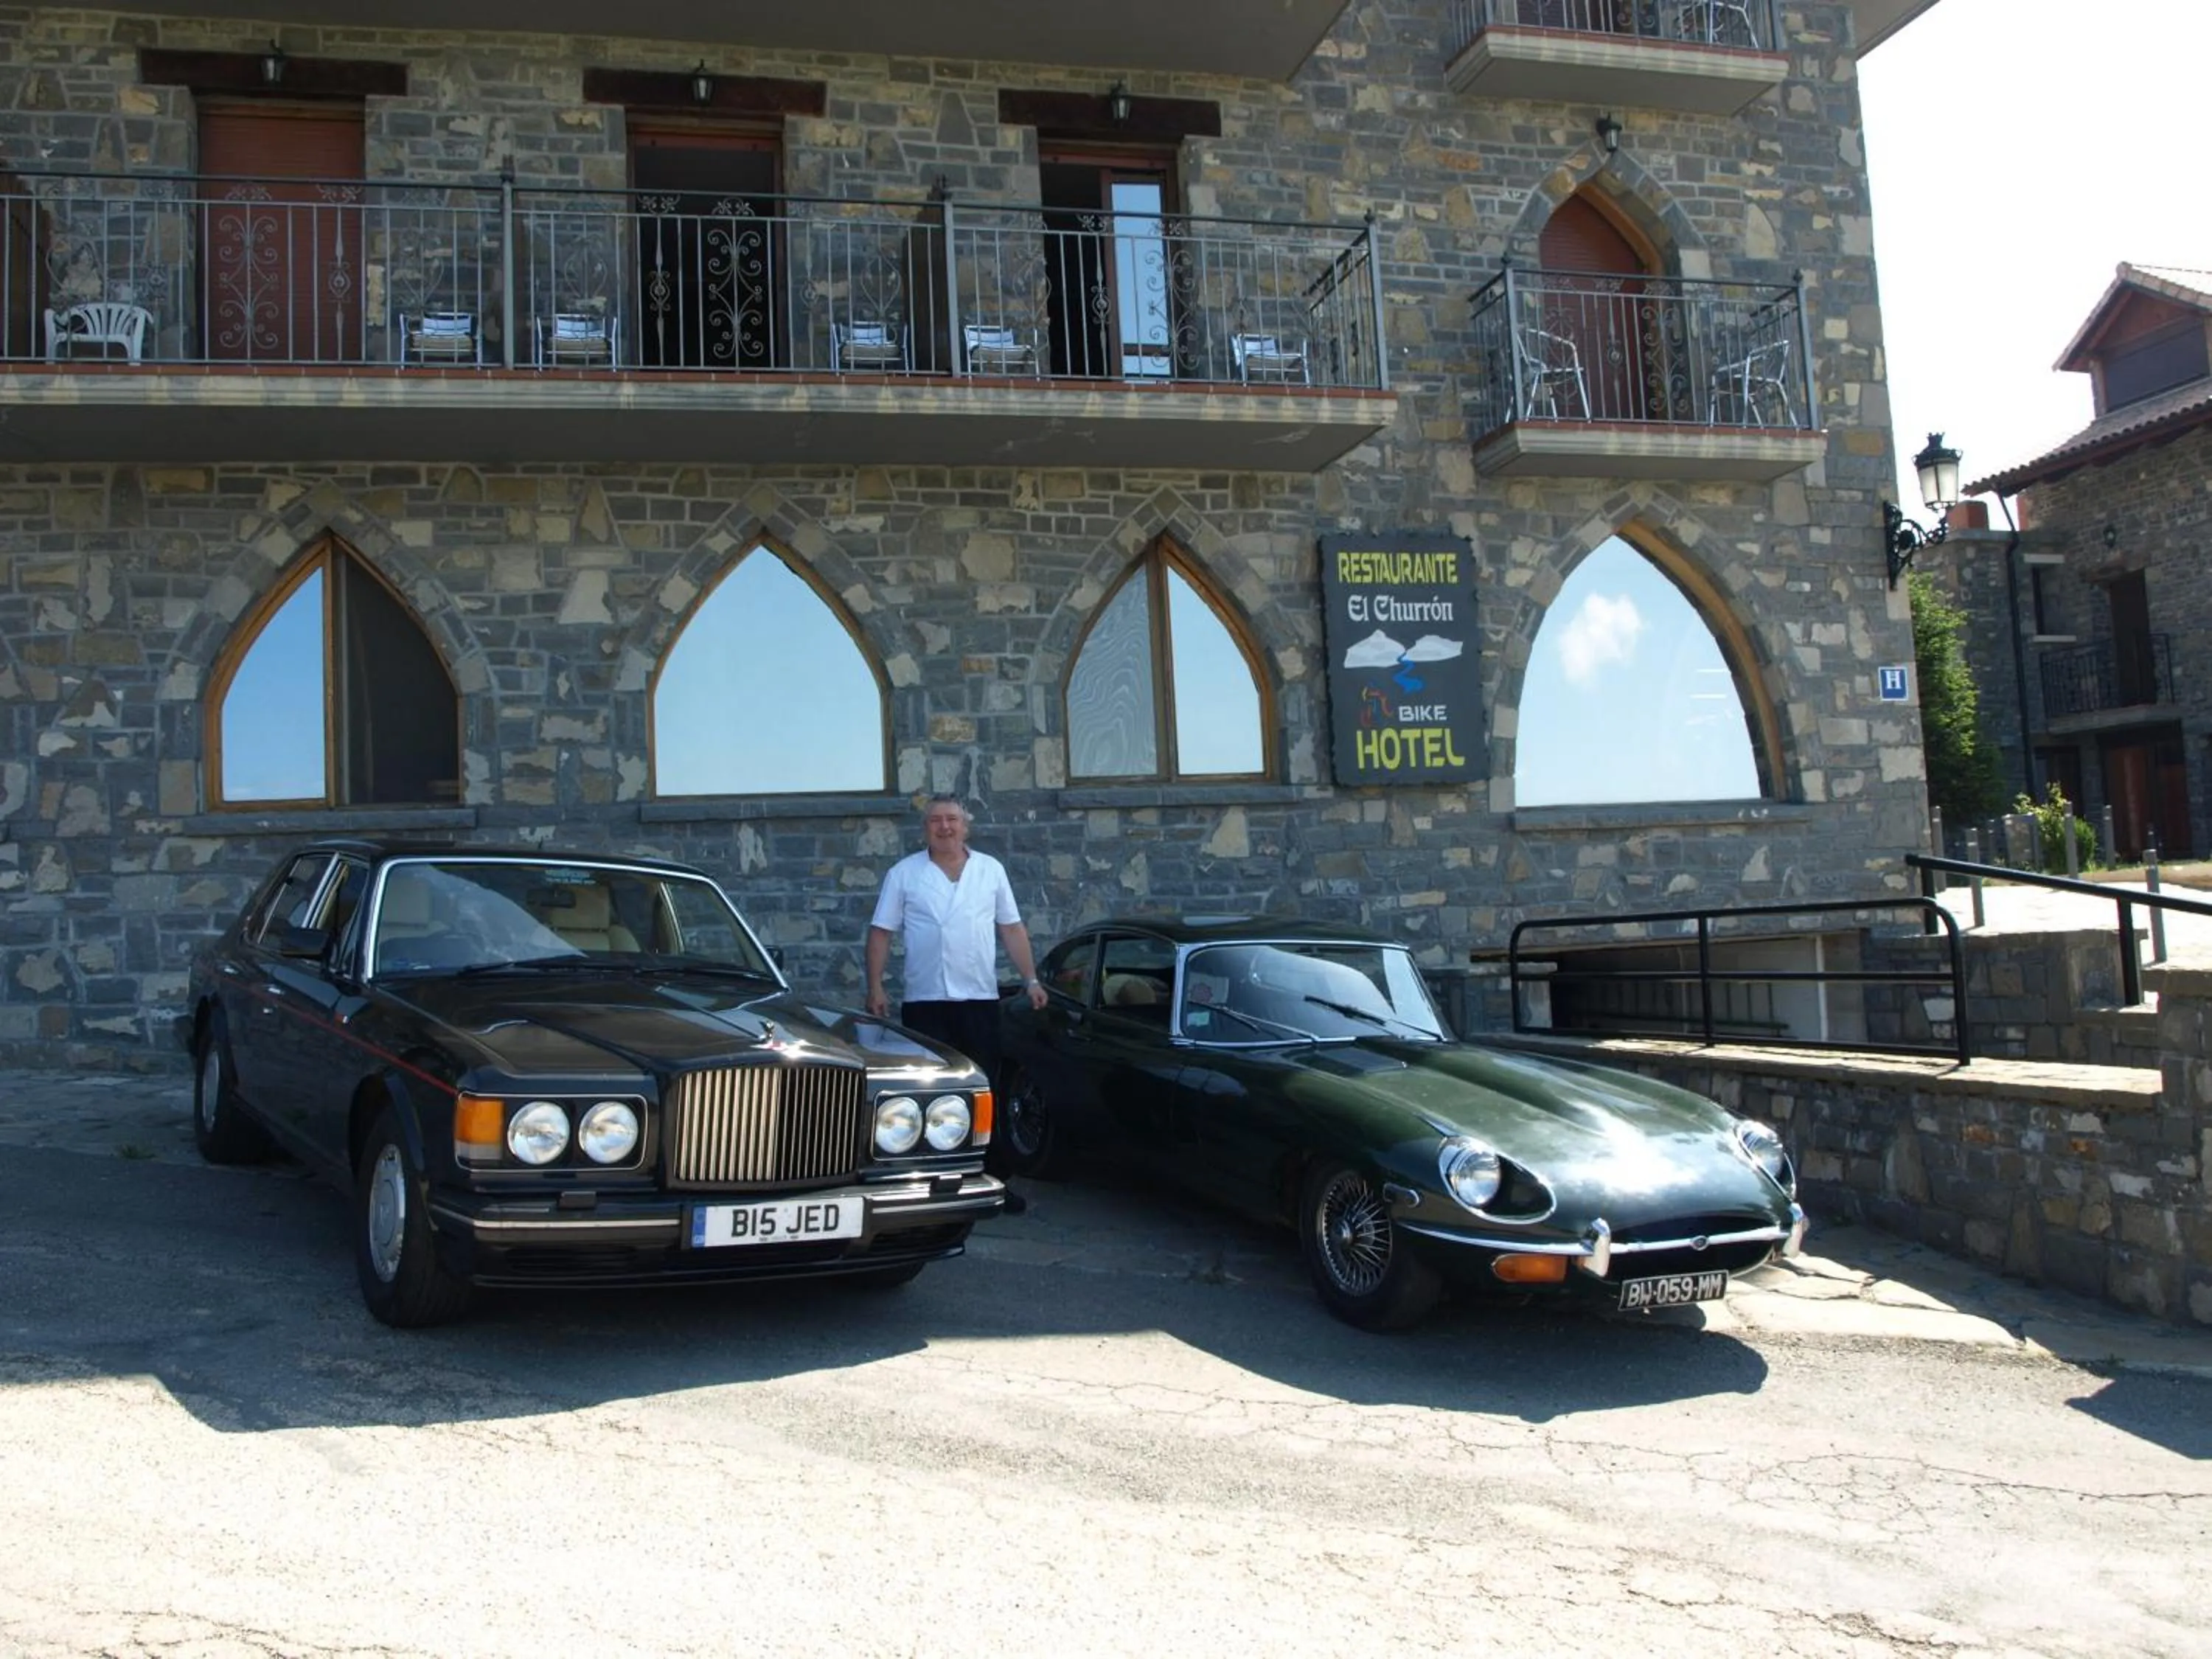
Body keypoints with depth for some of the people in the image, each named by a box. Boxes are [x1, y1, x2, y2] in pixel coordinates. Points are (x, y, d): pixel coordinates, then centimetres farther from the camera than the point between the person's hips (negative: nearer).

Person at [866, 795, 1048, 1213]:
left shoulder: (991, 870, 8)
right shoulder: (903, 874, 1)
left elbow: (1012, 928, 9)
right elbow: (881, 934, 1)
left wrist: (1031, 980, 2)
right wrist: (875, 988, -7)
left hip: (980, 999, 2)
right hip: (925, 1002, -2)